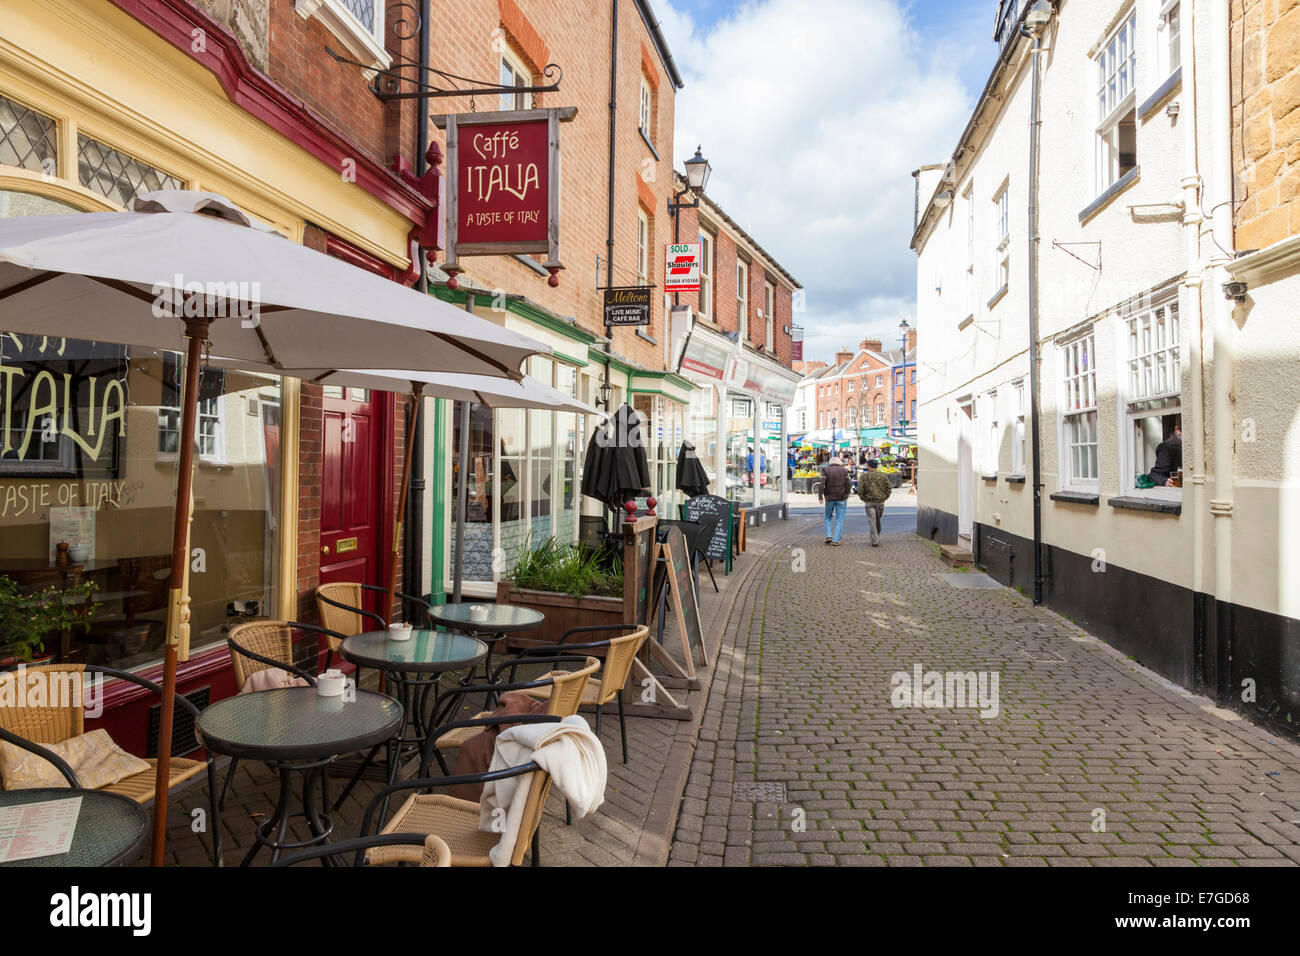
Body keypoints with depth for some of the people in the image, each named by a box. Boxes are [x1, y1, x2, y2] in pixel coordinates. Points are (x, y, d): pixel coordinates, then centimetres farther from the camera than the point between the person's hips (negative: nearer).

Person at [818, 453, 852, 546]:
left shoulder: (826, 470, 0)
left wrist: (820, 497, -12)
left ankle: (829, 536, 4)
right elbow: (848, 484, -3)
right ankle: (836, 540, -1)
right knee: (839, 520, 4)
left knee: (828, 518, 18)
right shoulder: (844, 471, 1)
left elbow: (821, 484, -10)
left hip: (829, 498, 1)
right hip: (841, 498, -1)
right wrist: (847, 493, 13)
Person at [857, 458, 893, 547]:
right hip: (880, 502, 2)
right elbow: (889, 490, 1)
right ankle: (876, 538, 28)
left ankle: (875, 541, -9)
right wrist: (884, 498, 11)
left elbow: (860, 491, -7)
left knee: (872, 521, -2)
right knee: (878, 521, 16)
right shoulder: (883, 476, 4)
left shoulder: (864, 477, -1)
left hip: (869, 502, -2)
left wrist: (864, 499, 7)